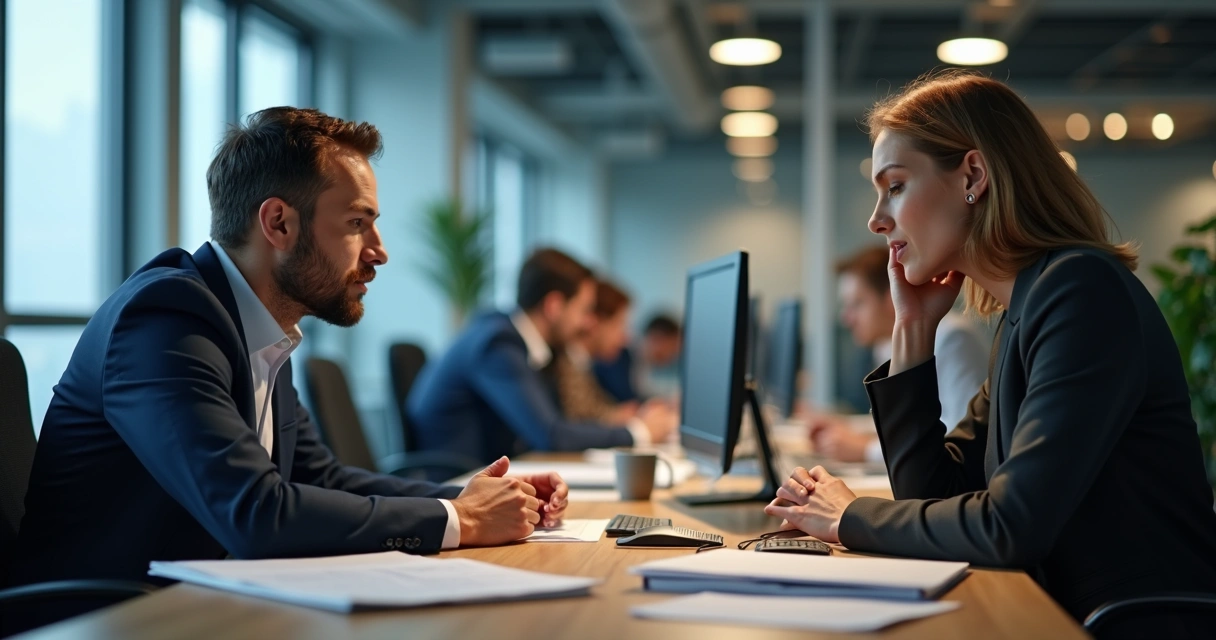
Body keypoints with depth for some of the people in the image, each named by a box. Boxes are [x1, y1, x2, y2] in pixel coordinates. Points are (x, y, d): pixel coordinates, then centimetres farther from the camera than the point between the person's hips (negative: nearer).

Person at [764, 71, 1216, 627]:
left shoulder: (1083, 291, -16)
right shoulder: (1021, 314, 10)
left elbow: (1010, 528, -22)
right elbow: (930, 498, 10)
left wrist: (849, 517, -8)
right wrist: (912, 330, 5)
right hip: (1068, 617, 7)